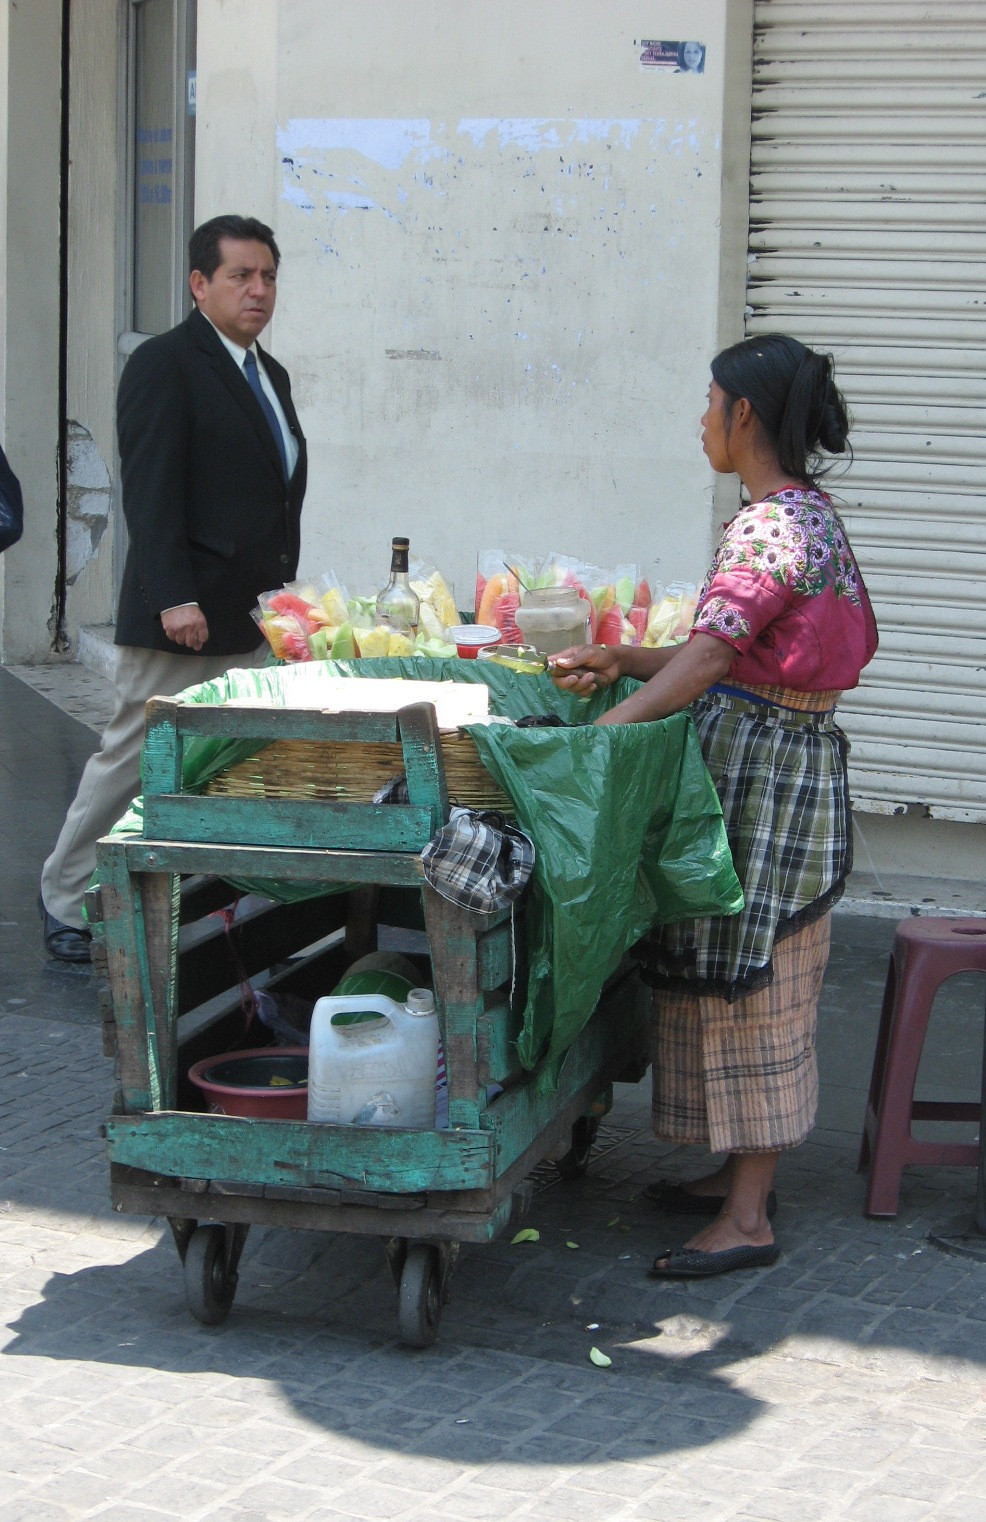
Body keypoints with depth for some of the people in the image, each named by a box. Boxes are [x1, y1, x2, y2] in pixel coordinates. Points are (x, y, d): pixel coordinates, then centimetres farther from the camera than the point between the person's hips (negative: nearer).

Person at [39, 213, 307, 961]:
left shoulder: (269, 374, 18)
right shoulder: (165, 365, -8)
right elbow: (150, 491, -15)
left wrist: (282, 593, 15)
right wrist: (174, 598, -21)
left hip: (253, 619, 7)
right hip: (182, 616, -7)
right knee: (134, 755, 1)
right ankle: (65, 897, 16)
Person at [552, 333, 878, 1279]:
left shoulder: (773, 524, -18)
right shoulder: (807, 513, 13)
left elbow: (712, 657, -29)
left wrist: (600, 732, -34)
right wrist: (622, 661, 8)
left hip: (764, 774, -10)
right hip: (771, 766, 10)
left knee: (749, 986, -6)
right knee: (736, 980, 15)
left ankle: (747, 1220, 0)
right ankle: (739, 1177, 25)